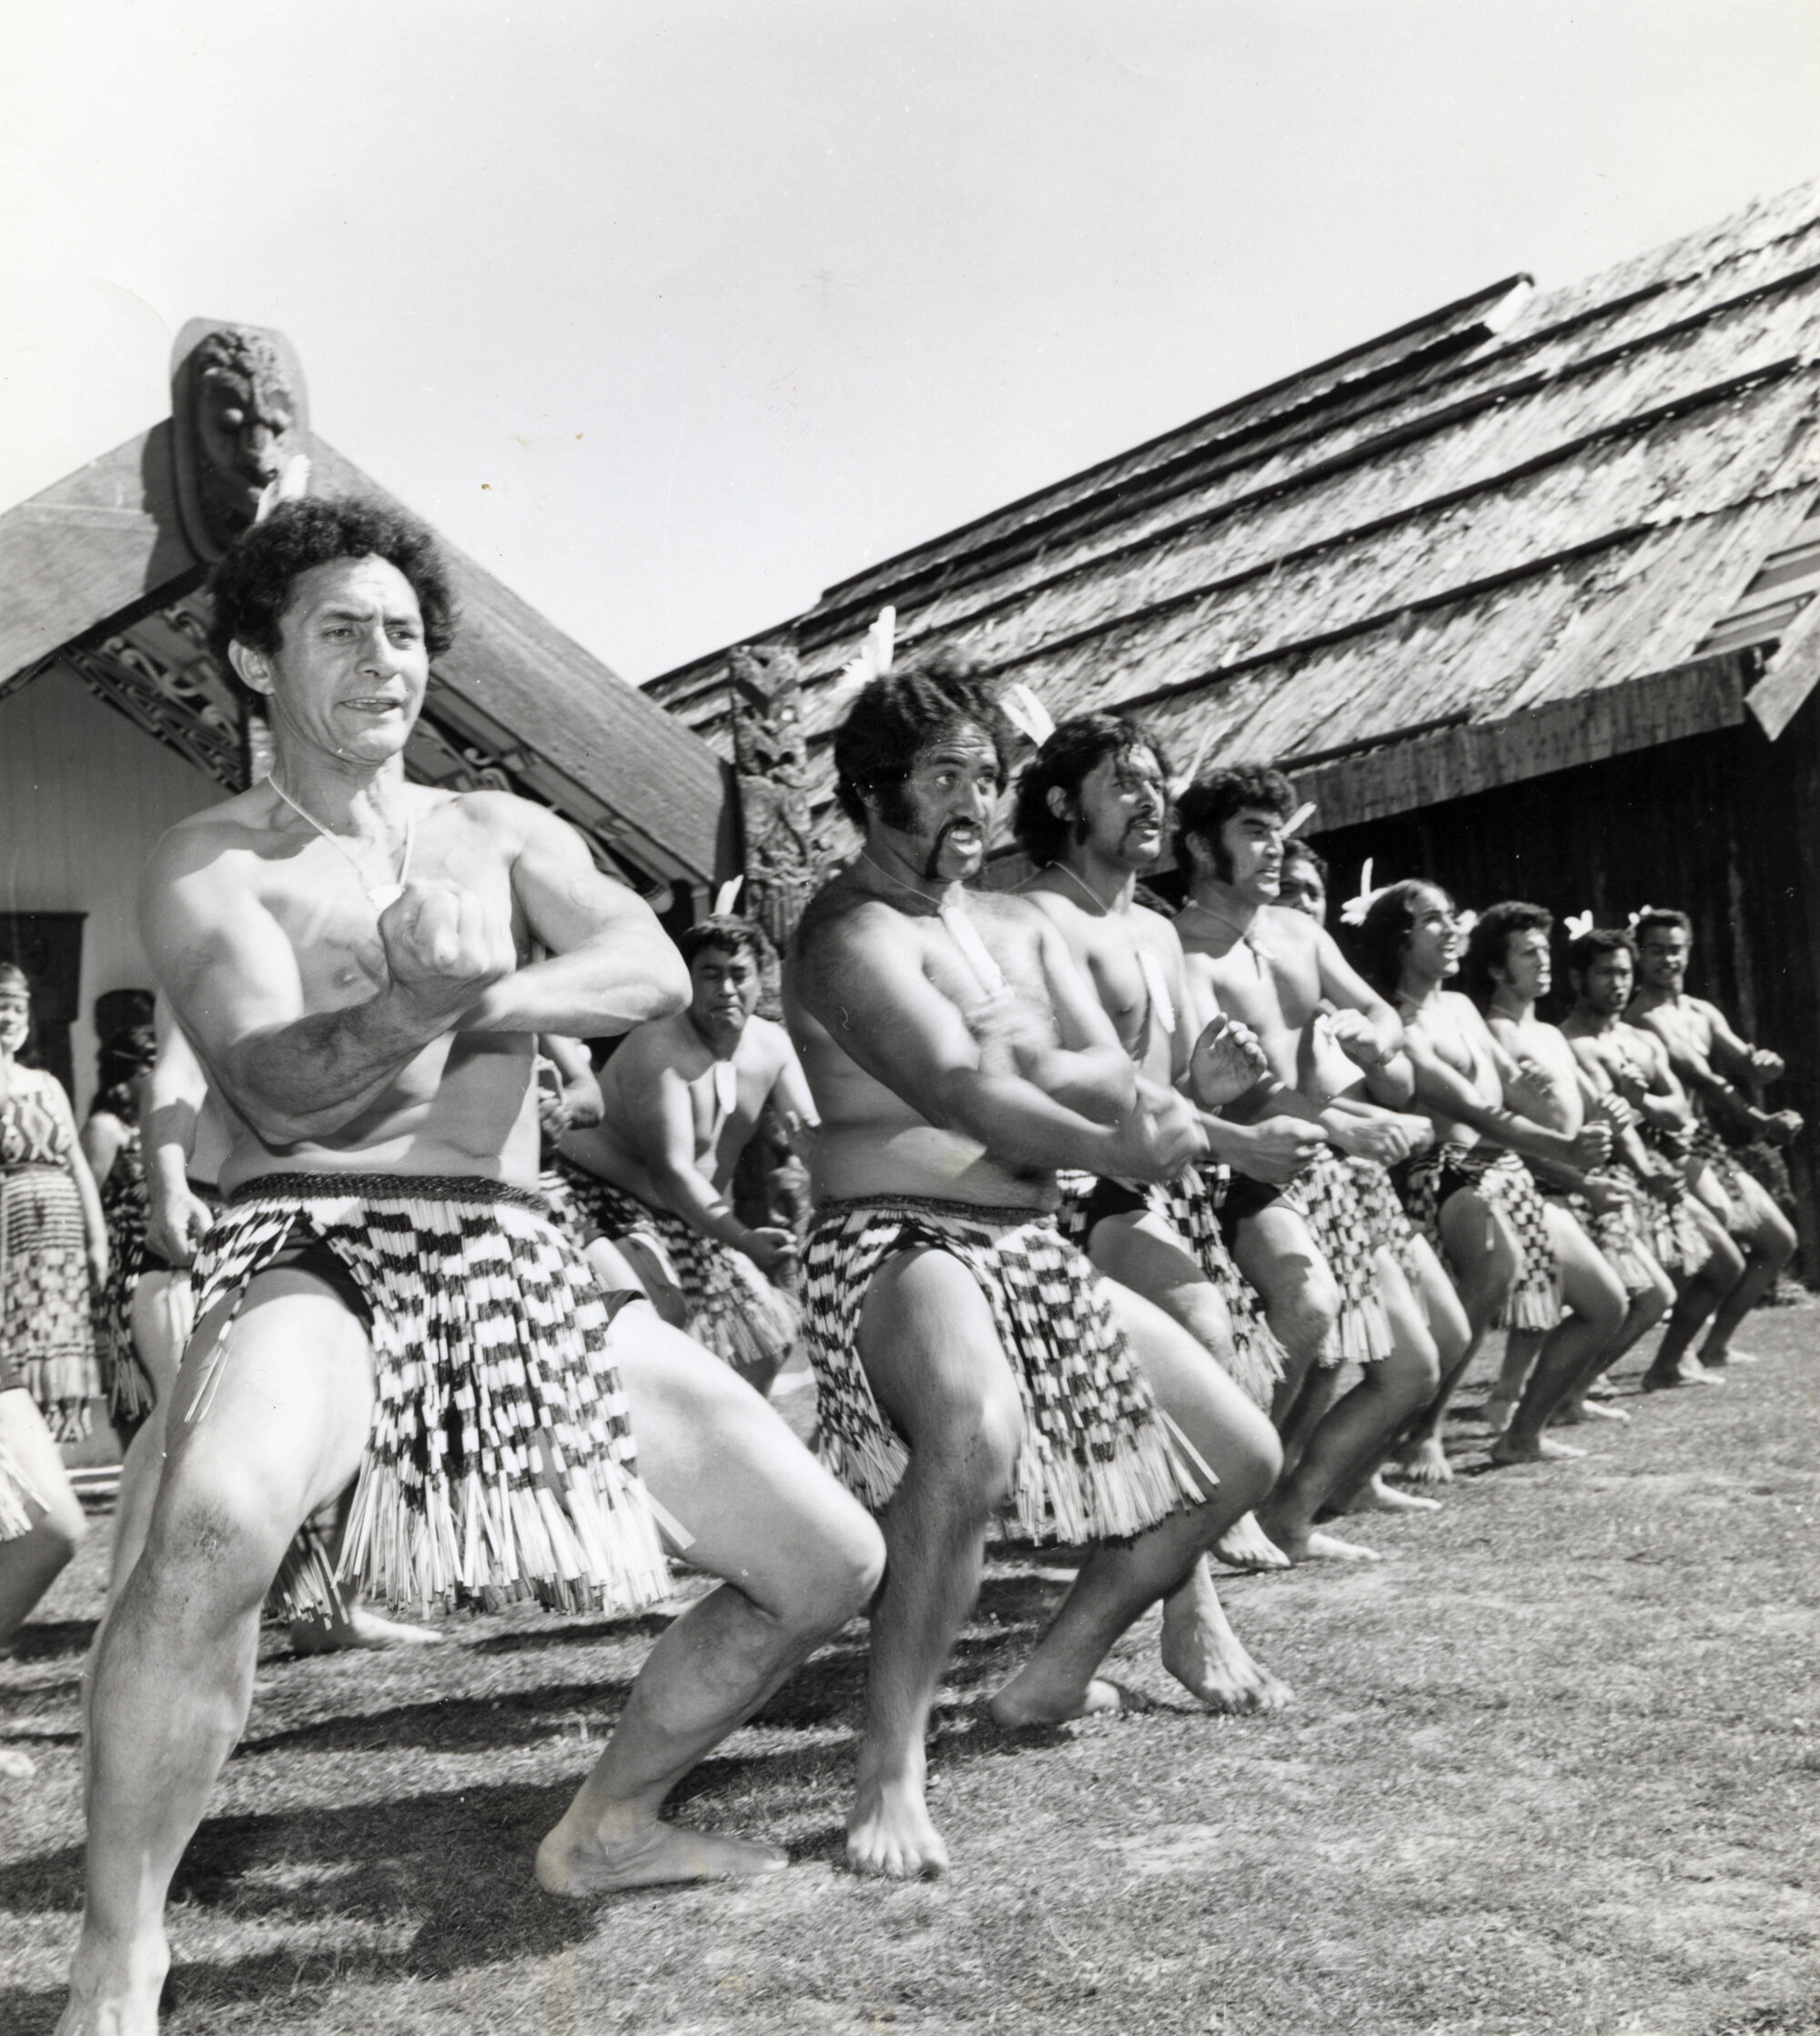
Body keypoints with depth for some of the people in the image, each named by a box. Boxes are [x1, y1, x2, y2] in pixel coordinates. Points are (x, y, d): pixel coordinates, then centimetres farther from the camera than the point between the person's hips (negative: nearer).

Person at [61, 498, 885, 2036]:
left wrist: (477, 1000, -20)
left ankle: (610, 1824, 26)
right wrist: (421, 1001, -33)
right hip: (316, 1252, -5)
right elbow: (282, 1095, -13)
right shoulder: (209, 864, 4)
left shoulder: (505, 833, 16)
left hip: (519, 1263, 5)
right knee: (219, 1516, -40)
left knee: (833, 1560, 3)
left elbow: (654, 972, -3)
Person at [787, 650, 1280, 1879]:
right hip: (899, 1248, -9)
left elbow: (1120, 1078, 5)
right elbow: (969, 1105, -24)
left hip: (1035, 1257, 9)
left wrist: (1017, 1068, -16)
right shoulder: (853, 934, -11)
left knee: (1242, 1456, 11)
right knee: (977, 1439, -41)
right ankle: (891, 1774, -27)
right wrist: (1125, 1151, -15)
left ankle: (1057, 1676, 27)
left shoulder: (1017, 925, 16)